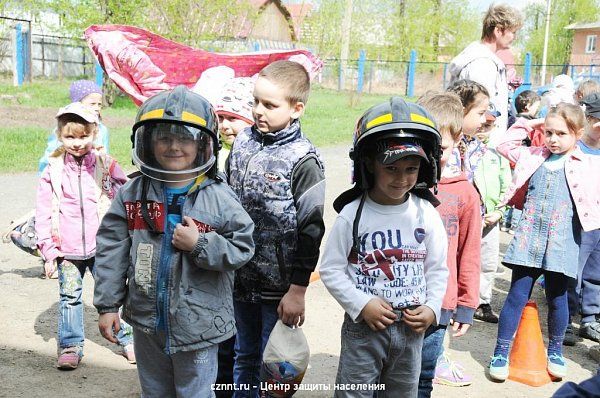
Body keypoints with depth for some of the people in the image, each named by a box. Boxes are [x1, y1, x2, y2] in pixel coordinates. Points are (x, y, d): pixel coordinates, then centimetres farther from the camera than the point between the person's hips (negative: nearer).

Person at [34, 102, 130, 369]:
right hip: (67, 249, 1)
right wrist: (48, 250, -2)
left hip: (103, 246, -1)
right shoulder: (53, 170, 1)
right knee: (69, 297, 10)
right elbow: (43, 213, 3)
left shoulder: (106, 166, 0)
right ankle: (70, 345, 23)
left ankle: (127, 337, 23)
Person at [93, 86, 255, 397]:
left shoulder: (219, 198, -11)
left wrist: (200, 244, -23)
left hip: (197, 324, -3)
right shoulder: (132, 194, -3)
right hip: (147, 321, 3)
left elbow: (242, 248, -10)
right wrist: (107, 305, 0)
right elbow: (112, 251, 0)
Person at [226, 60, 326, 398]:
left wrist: (298, 290, -13)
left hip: (278, 286, -5)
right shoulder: (243, 142, 2)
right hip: (239, 280, 5)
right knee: (243, 358, 20)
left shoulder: (303, 160, -14)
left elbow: (311, 229, -13)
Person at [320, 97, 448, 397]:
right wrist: (362, 305, -16)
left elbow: (437, 269, 4)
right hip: (363, 326, -2)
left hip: (411, 328, 3)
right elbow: (331, 270, -8)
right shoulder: (352, 214, -11)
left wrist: (431, 308, -8)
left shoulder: (426, 214, -3)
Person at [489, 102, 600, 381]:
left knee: (557, 298, 10)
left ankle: (555, 351, 31)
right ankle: (501, 353, 10)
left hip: (561, 243, -1)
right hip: (528, 240, 1)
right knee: (517, 295, 3)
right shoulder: (534, 157, 11)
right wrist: (527, 126, 15)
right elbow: (505, 146, 22)